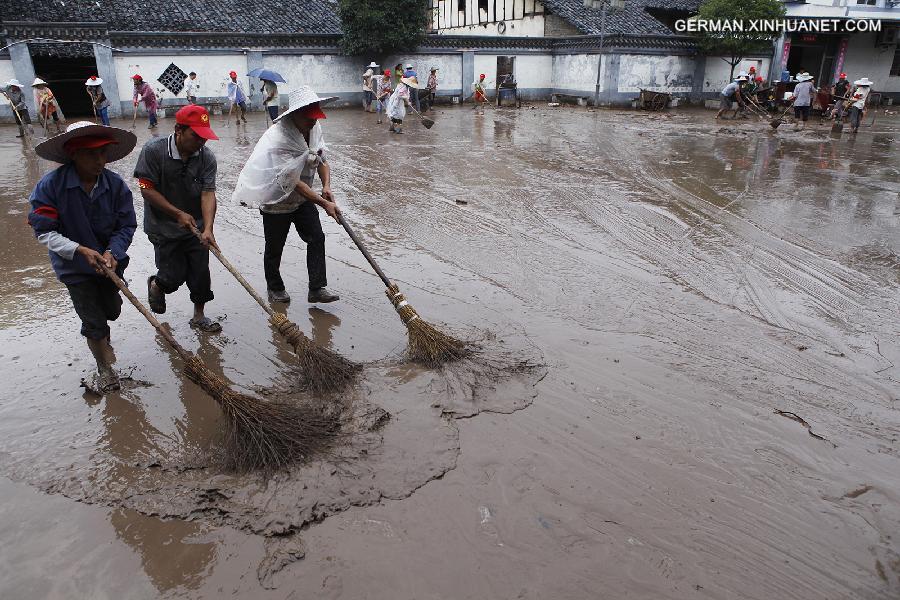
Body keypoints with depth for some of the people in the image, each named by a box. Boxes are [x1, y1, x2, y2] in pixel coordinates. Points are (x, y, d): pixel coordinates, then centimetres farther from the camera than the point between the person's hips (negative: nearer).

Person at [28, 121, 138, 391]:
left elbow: (127, 226, -10)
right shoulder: (50, 185, -21)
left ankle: (101, 338, 58)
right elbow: (44, 232, -17)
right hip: (74, 266, -3)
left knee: (112, 310, 21)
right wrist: (81, 250, -29)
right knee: (94, 320, 2)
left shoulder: (115, 184, -15)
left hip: (110, 260, 3)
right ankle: (104, 368, 27)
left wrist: (112, 252, -26)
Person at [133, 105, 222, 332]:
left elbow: (208, 193, -15)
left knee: (200, 273, 6)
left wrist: (208, 229, -28)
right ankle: (156, 285, 37)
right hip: (164, 228, -3)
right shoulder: (154, 150, -17)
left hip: (196, 228, 3)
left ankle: (199, 317, 26)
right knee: (174, 277, 0)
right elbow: (147, 189, -14)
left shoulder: (207, 157, -10)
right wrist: (178, 214, -18)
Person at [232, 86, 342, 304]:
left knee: (317, 238, -4)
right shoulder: (278, 139, -30)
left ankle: (317, 288, 1)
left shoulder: (315, 128, -7)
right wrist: (324, 203, -32)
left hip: (303, 199, 6)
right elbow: (293, 182, -30)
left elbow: (322, 160, 4)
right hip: (277, 201, -6)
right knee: (274, 248, 9)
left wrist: (326, 186, -16)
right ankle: (275, 288, 30)